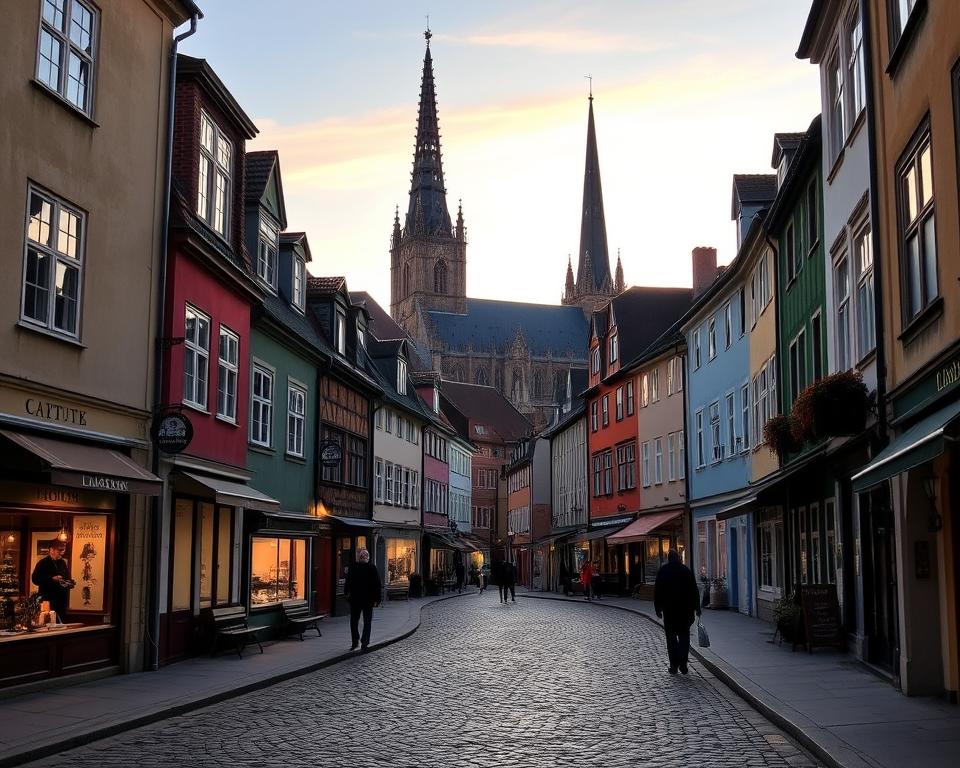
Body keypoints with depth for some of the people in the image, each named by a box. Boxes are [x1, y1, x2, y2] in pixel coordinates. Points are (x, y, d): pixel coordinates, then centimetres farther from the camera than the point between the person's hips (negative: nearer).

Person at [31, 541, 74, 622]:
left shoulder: (62, 563, 16)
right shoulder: (43, 563, -6)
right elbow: (35, 579, -14)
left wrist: (70, 583, 4)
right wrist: (52, 579, -22)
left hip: (62, 600, 7)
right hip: (48, 599, -7)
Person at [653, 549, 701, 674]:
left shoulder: (663, 570, 0)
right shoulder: (686, 570, 3)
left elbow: (657, 591, -2)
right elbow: (694, 590, 4)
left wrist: (658, 608, 3)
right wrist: (696, 607, 9)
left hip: (669, 609, -1)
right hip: (685, 609, 1)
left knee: (671, 637, 5)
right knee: (684, 636, 8)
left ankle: (674, 665, 1)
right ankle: (683, 664, -3)